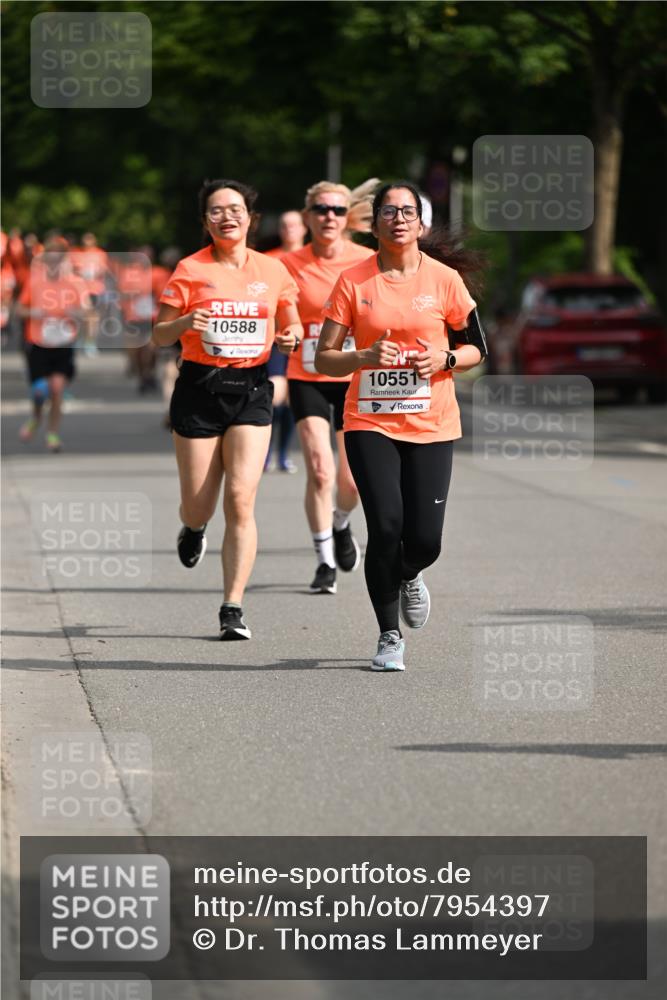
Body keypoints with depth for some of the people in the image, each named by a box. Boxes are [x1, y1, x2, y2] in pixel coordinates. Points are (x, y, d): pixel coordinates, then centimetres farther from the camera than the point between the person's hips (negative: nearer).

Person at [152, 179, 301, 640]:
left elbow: (291, 323, 18)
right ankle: (193, 529, 44)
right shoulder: (190, 270, -2)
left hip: (251, 389, 1)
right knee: (199, 505, 3)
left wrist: (292, 336, -5)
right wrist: (186, 322, -20)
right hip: (199, 389, -1)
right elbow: (160, 336, 0)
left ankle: (233, 608, -8)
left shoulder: (272, 270, 5)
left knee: (241, 499, -12)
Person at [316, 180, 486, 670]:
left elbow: (475, 349, 10)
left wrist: (444, 359, -11)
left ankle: (407, 577, 33)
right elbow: (324, 358, 1)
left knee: (425, 540, -6)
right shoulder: (353, 281, 0)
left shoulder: (444, 279, 2)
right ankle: (390, 636, 5)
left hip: (431, 425, 1)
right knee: (386, 526, -15)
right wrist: (365, 356, -18)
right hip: (370, 423, -1)